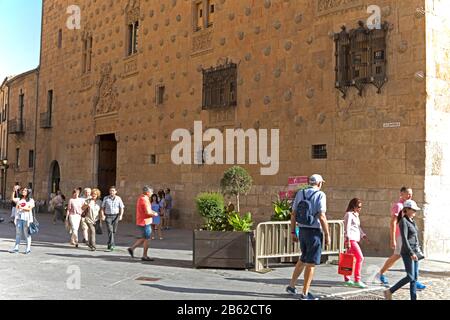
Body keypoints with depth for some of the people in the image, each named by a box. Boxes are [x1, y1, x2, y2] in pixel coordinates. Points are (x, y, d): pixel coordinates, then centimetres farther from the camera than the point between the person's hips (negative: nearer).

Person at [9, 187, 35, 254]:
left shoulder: (30, 200, 5)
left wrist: (22, 208, -16)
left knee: (27, 233, -1)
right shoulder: (18, 199, 15)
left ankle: (28, 248, 3)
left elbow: (30, 208, -5)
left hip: (26, 218, -3)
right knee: (18, 233, 5)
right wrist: (14, 191, -11)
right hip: (19, 218, 3)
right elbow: (12, 199, -2)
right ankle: (16, 248, 7)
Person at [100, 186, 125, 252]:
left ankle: (110, 244, 27)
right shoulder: (106, 198, 4)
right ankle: (111, 245, -14)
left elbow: (122, 208, 5)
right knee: (110, 230, -12)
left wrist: (121, 215, -9)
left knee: (114, 231, 7)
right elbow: (102, 208, 5)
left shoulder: (118, 198, 4)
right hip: (108, 216, -1)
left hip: (115, 216, 1)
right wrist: (102, 215, -8)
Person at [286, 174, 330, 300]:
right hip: (314, 232, -6)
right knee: (311, 263, 2)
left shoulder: (300, 193, 7)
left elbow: (293, 214, 6)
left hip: (302, 231, 6)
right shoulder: (320, 195, -10)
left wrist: (293, 232, 12)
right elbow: (322, 217, -17)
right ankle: (305, 293, 7)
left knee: (303, 259, 22)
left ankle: (291, 286, 24)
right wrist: (327, 235, -9)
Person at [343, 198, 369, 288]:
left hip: (355, 239, 9)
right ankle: (357, 280, -14)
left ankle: (346, 279, 17)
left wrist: (363, 235, 9)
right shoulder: (349, 214, -8)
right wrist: (348, 240, -19)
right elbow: (347, 228, -13)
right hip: (351, 239, -9)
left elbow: (358, 227, 25)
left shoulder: (356, 215, 21)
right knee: (360, 257, -14)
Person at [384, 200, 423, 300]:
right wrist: (411, 253, -24)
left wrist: (418, 251, 19)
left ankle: (414, 298, 9)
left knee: (415, 277, 6)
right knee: (410, 277, -10)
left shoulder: (412, 221, 15)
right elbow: (404, 239, -19)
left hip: (414, 252, 9)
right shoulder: (403, 221, -12)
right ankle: (389, 292, -1)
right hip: (407, 253, -9)